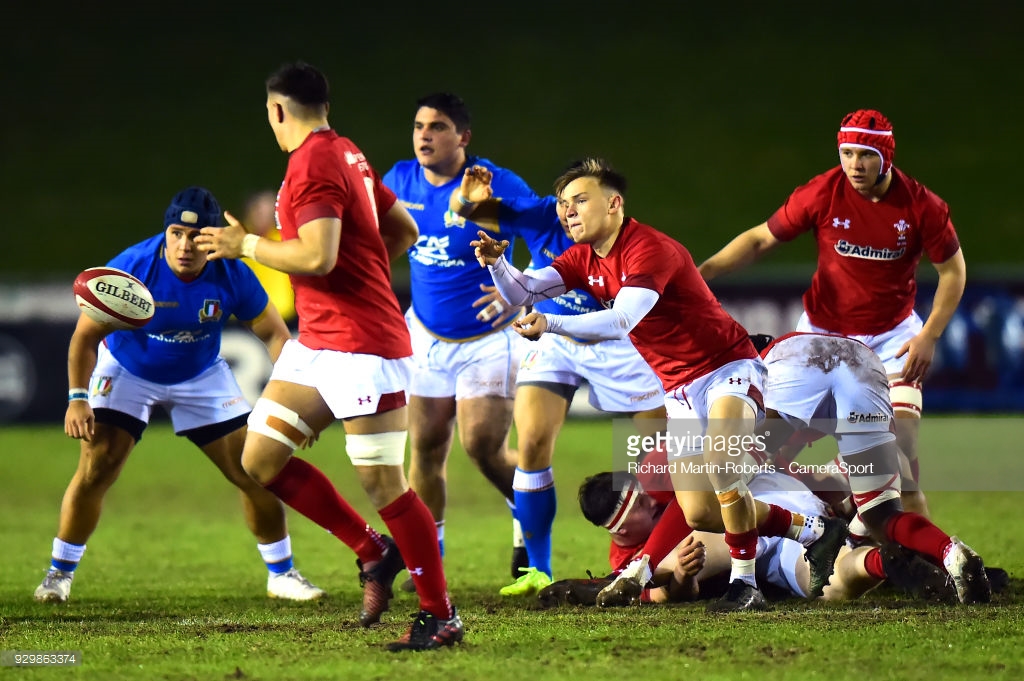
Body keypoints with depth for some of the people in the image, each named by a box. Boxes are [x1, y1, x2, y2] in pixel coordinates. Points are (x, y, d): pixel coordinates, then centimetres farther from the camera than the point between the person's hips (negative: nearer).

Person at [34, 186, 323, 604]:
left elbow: (274, 334, -11)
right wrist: (77, 398, -28)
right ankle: (60, 573, 4)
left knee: (254, 471, -3)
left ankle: (281, 574, 14)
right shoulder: (131, 268, -29)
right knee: (95, 471, -14)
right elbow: (86, 334, -19)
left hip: (201, 375, 2)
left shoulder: (231, 276, -23)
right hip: (127, 372, -2)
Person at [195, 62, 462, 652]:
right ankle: (373, 553, 14)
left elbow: (317, 255, -25)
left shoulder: (312, 164, -14)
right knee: (260, 458, 7)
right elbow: (404, 230, 22)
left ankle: (441, 615, 0)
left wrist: (247, 245, -11)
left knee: (383, 483, -8)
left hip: (361, 346, -10)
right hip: (317, 345, 10)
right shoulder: (347, 155, 15)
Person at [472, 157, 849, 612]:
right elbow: (524, 292, -8)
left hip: (728, 368, -8)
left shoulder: (650, 250, -24)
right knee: (699, 513, 1)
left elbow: (621, 322, -37)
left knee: (719, 461, -33)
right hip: (680, 387, 8)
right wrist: (497, 263, -28)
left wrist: (550, 324, -46)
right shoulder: (584, 259, 2)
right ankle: (814, 531, 22)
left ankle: (745, 585, -21)